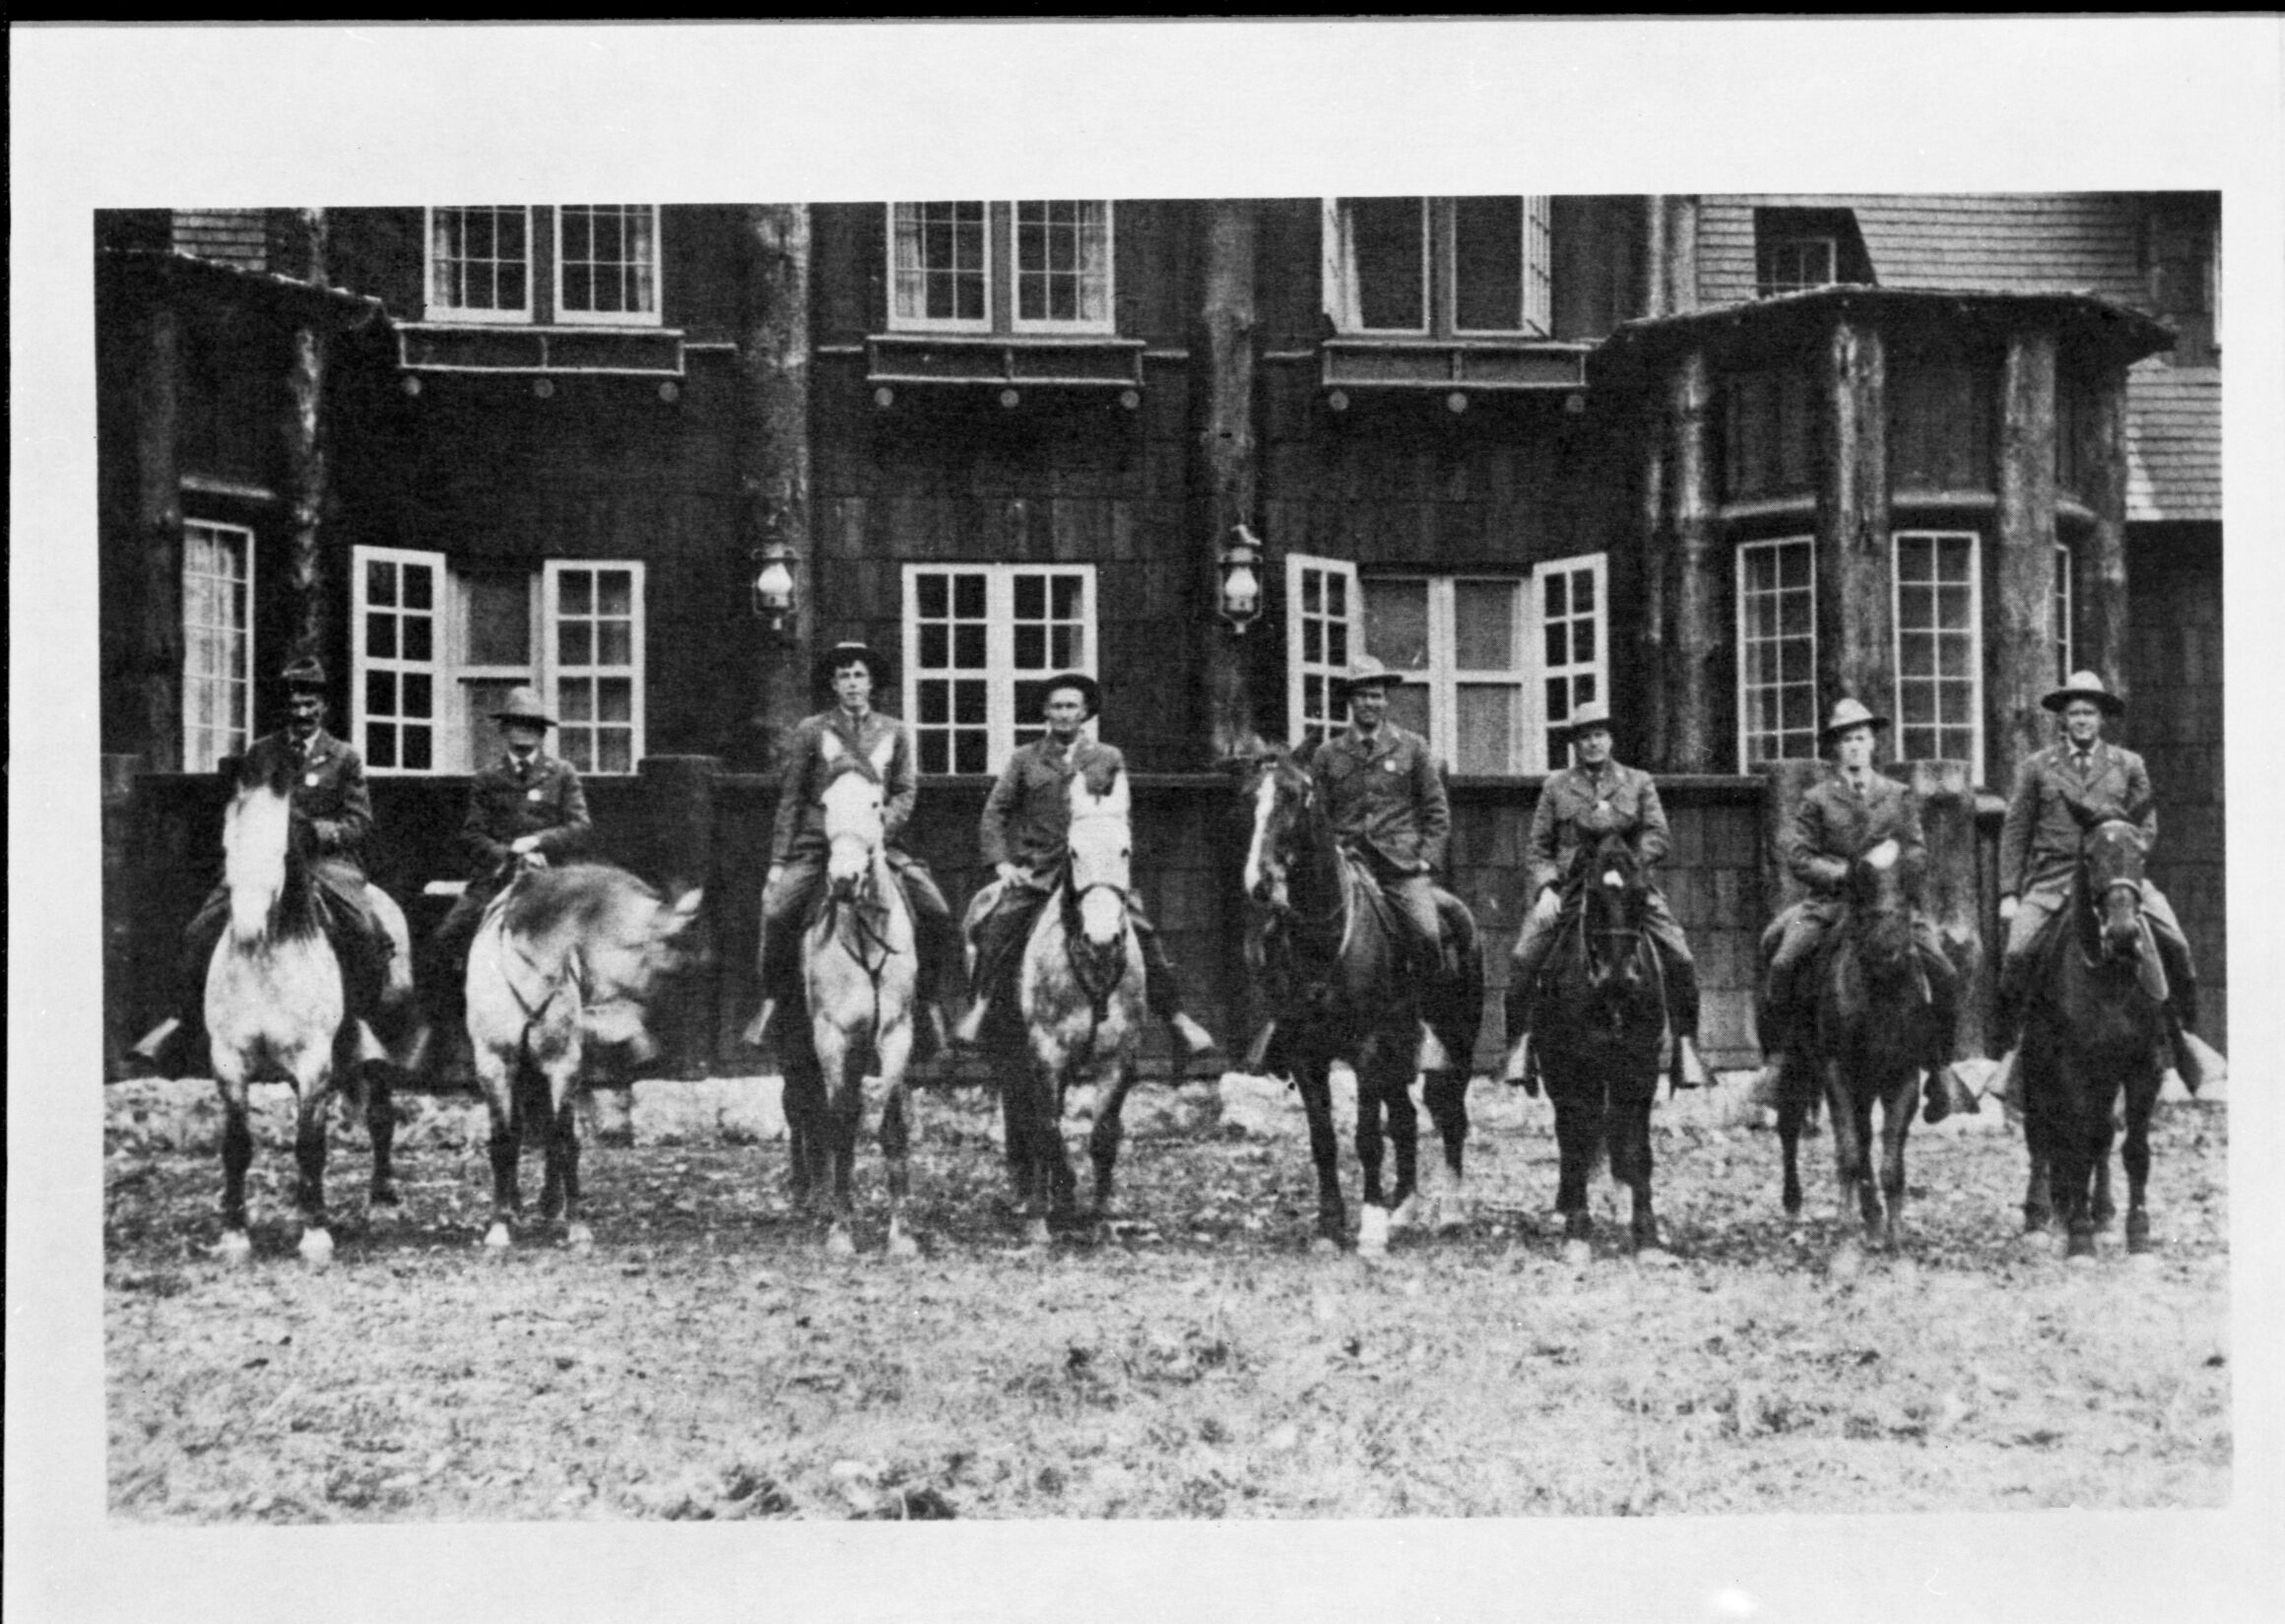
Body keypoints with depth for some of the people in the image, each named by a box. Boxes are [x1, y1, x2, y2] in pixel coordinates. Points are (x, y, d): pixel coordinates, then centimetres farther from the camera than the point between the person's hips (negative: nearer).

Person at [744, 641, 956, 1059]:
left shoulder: (895, 732, 13)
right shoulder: (811, 731, 7)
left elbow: (906, 792, 9)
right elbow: (790, 799, 7)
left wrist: (882, 828, -10)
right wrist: (778, 861, 1)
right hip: (819, 841, -1)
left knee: (937, 916, -15)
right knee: (778, 912, -23)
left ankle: (929, 1006, -1)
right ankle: (772, 1000, -5)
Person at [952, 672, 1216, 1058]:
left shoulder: (1109, 759, 13)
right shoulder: (1025, 760, 11)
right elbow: (994, 813, 9)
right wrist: (1001, 862, -2)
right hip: (1037, 868, 0)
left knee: (1142, 934, -12)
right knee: (999, 927, -23)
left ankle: (1176, 1016, -5)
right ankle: (977, 1009, -19)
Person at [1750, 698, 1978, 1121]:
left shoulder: (1898, 796, 13)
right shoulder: (1818, 799, 8)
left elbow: (1917, 853, 8)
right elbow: (1794, 853, 0)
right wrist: (1842, 873, -11)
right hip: (1831, 902, -1)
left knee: (1944, 975, -16)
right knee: (1783, 962, -25)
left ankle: (1941, 1070, -1)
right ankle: (1776, 1061, -14)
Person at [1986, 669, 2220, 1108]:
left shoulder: (2129, 765, 13)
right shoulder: (2036, 767, 10)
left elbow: (2147, 826, 13)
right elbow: (2015, 831, 8)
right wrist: (2008, 893, 1)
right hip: (2052, 879, -1)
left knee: (2174, 944, -15)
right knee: (2017, 951, -21)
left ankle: (2184, 1034, 0)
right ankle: (2012, 1047, -8)